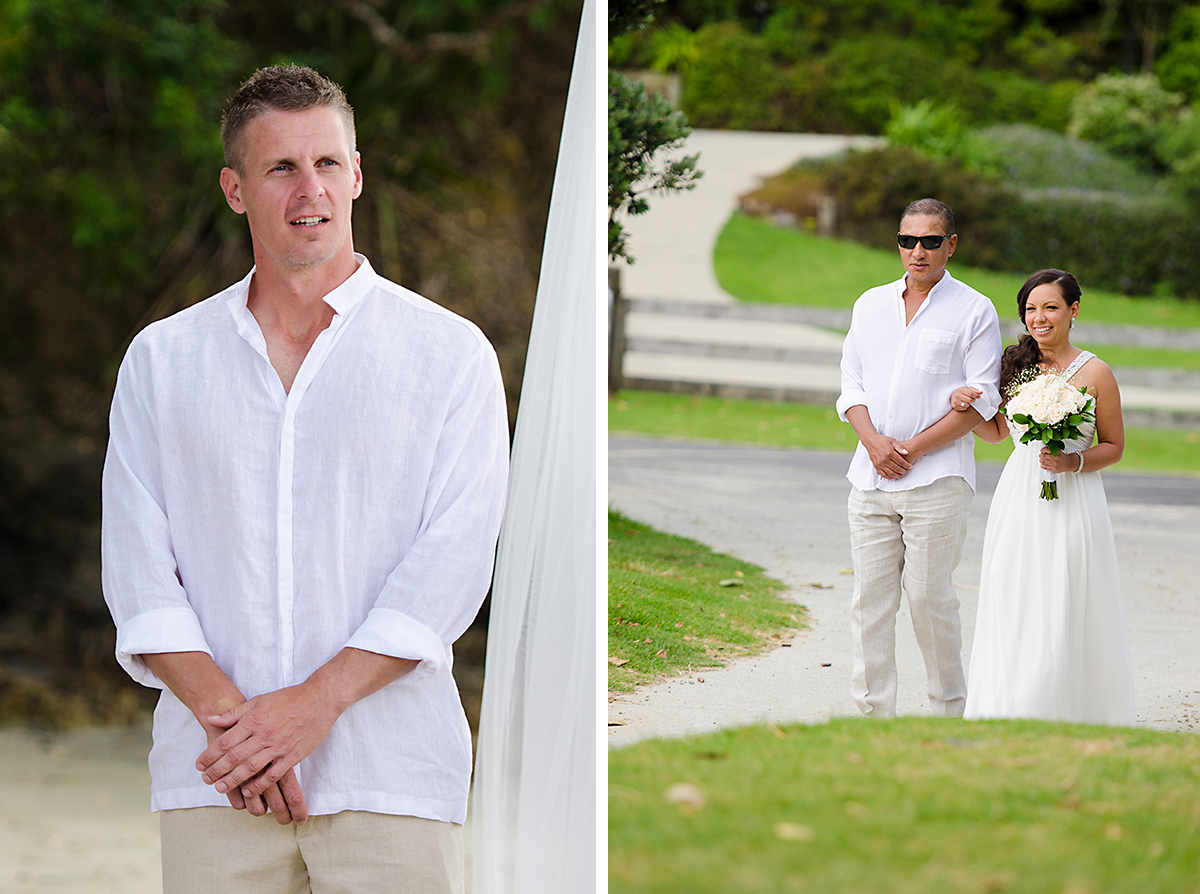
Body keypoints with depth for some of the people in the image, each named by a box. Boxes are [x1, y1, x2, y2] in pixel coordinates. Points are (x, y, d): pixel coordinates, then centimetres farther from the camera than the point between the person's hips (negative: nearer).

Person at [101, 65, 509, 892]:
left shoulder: (449, 353, 5)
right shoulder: (162, 359, 12)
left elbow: (453, 560, -4)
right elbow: (138, 564, 4)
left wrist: (315, 703, -14)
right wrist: (220, 709, -11)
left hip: (391, 773, -1)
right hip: (215, 781, 2)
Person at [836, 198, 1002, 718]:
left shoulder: (974, 311, 0)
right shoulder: (870, 305, 15)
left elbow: (980, 400, -5)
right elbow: (852, 383, 12)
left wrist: (913, 450, -10)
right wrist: (874, 442, -7)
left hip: (936, 478, -4)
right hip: (871, 479, 4)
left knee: (929, 595, -5)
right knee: (870, 597, 1)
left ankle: (950, 710, 8)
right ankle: (874, 711, 6)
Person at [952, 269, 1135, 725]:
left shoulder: (1095, 373, -4)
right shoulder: (1018, 365, 9)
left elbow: (1114, 447, 2)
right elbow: (998, 431, 21)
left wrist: (1074, 461, -15)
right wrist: (966, 408, 2)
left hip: (1072, 505, -4)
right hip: (1017, 503, 5)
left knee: (1062, 619, -6)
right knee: (1011, 615, 3)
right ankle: (1009, 716, 9)